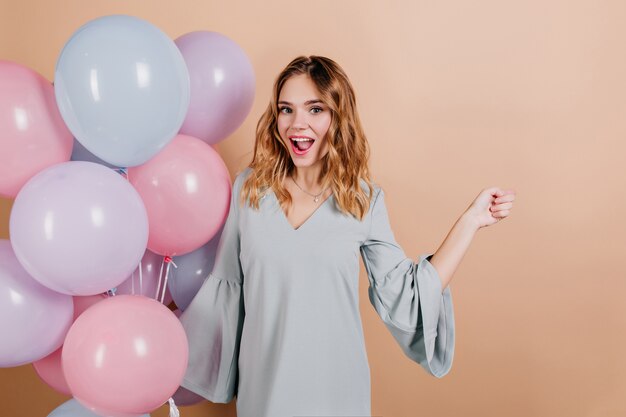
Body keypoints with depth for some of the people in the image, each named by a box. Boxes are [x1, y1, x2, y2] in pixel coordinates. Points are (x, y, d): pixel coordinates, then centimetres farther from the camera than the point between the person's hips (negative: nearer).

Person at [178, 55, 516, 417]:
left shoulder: (365, 200, -6)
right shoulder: (249, 187, -5)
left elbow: (404, 298, -9)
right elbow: (226, 285, 4)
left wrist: (470, 221, -10)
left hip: (335, 383, 0)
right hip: (262, 380, 1)